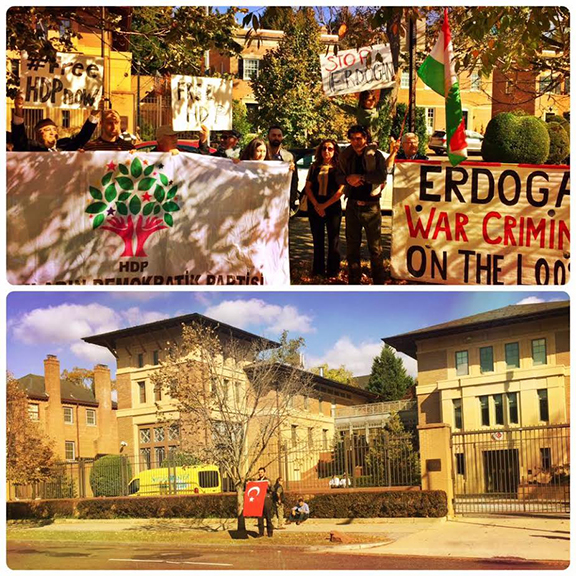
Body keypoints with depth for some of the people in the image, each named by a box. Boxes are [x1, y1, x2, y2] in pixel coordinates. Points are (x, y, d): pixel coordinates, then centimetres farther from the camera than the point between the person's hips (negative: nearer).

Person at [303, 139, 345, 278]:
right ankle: (318, 268, 16)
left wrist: (325, 205, -12)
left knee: (333, 239, 0)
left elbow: (341, 190, -8)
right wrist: (316, 205, -8)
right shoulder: (314, 167, 9)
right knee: (317, 239, 8)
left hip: (333, 206, -3)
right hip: (315, 207, 3)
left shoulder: (339, 167, -1)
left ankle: (333, 270, 5)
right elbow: (308, 187, 5)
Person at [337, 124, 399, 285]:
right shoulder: (346, 156, 8)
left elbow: (382, 175, -18)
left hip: (371, 205, -4)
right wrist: (348, 179, -11)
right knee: (352, 245, 10)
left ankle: (378, 282, 8)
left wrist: (361, 177, -19)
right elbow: (339, 177, 10)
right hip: (352, 205, 4)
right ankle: (353, 281, 19)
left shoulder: (376, 155, -5)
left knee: (375, 246, 1)